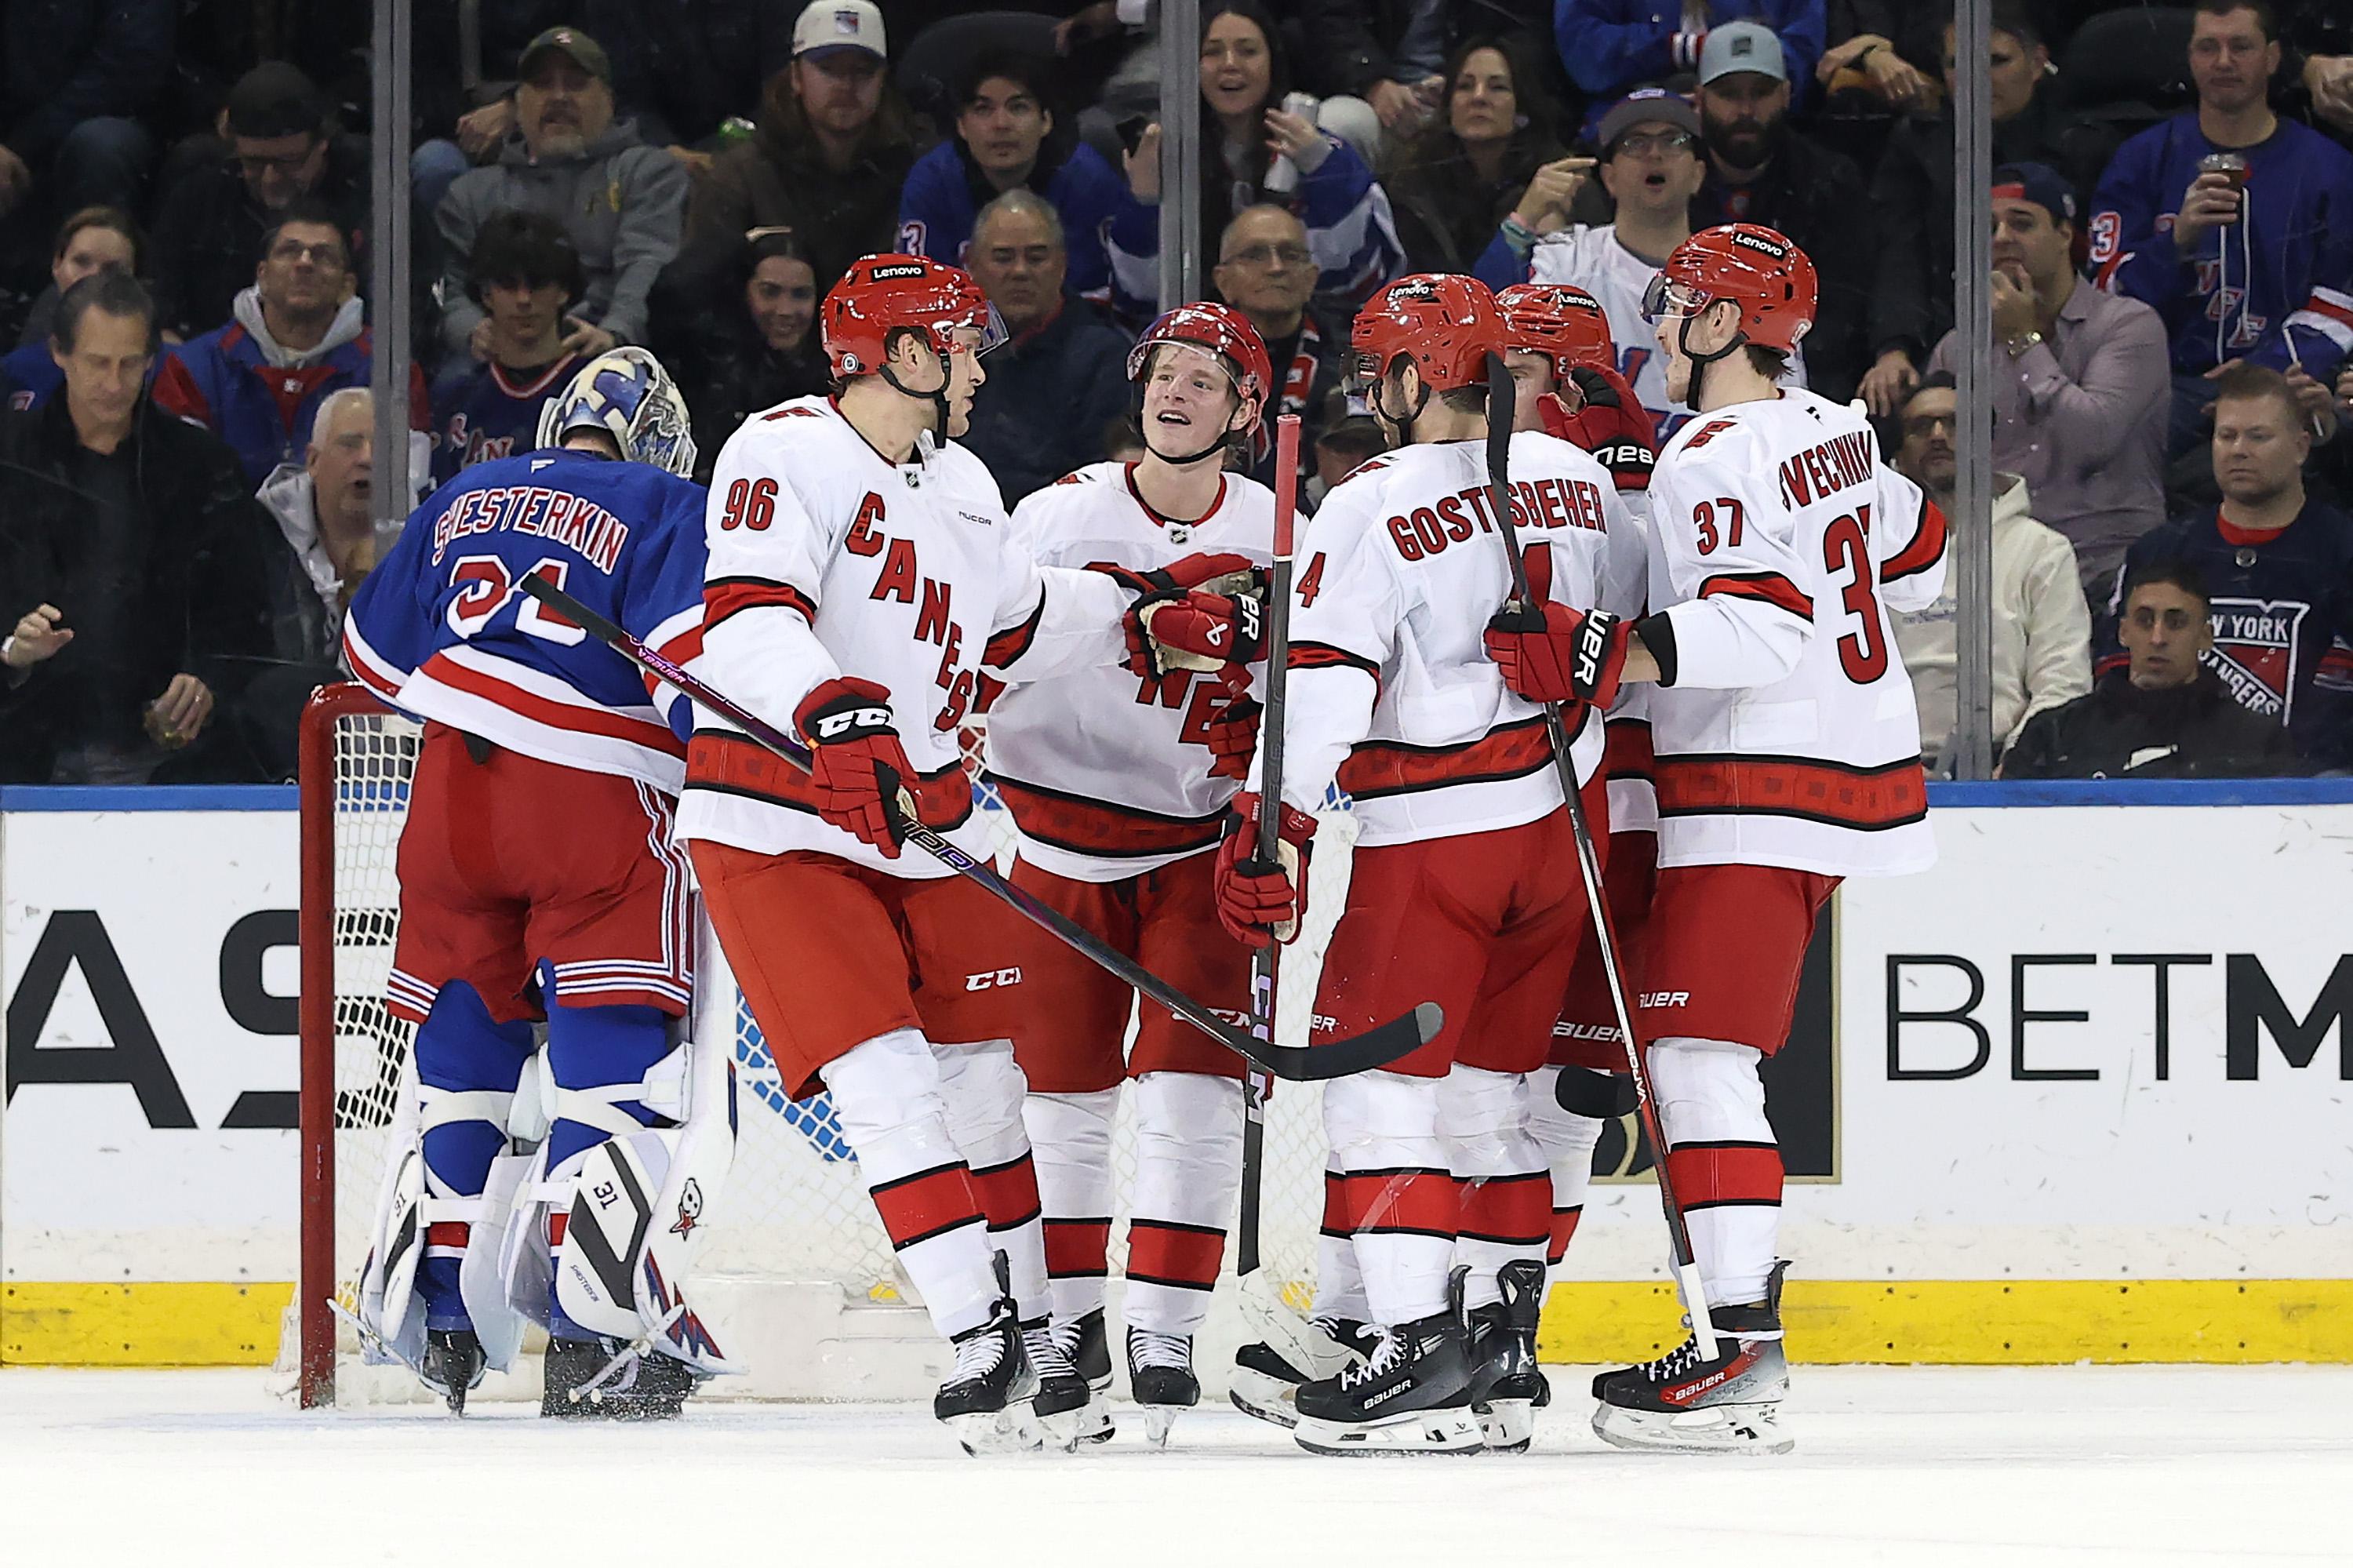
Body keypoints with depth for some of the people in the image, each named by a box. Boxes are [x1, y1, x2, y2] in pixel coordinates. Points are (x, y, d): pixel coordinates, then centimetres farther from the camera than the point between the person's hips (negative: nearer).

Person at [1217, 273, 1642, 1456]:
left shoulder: (1376, 506, -12)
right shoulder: (1577, 480, 7)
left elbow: (1321, 679, -18)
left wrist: (1273, 825, -19)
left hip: (1434, 831, -7)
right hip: (1561, 819, 7)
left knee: (1381, 1073, -3)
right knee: (1492, 1077, 15)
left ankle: (1416, 1345, -14)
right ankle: (1501, 1344, 16)